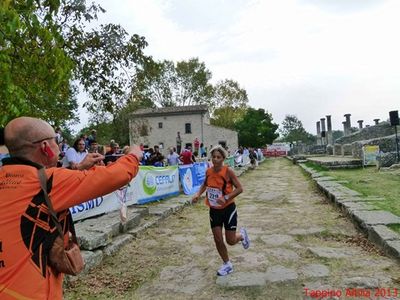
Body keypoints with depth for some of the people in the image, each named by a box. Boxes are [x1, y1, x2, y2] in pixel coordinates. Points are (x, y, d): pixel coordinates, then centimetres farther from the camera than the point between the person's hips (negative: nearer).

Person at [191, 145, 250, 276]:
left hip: (228, 209, -4)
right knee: (218, 239, 6)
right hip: (214, 210, 4)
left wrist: (226, 198, -28)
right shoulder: (208, 171, -4)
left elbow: (239, 188, -16)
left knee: (231, 241, 2)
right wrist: (198, 194, -2)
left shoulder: (228, 171, -18)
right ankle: (227, 265, 28)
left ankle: (242, 235, 38)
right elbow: (205, 184, 15)